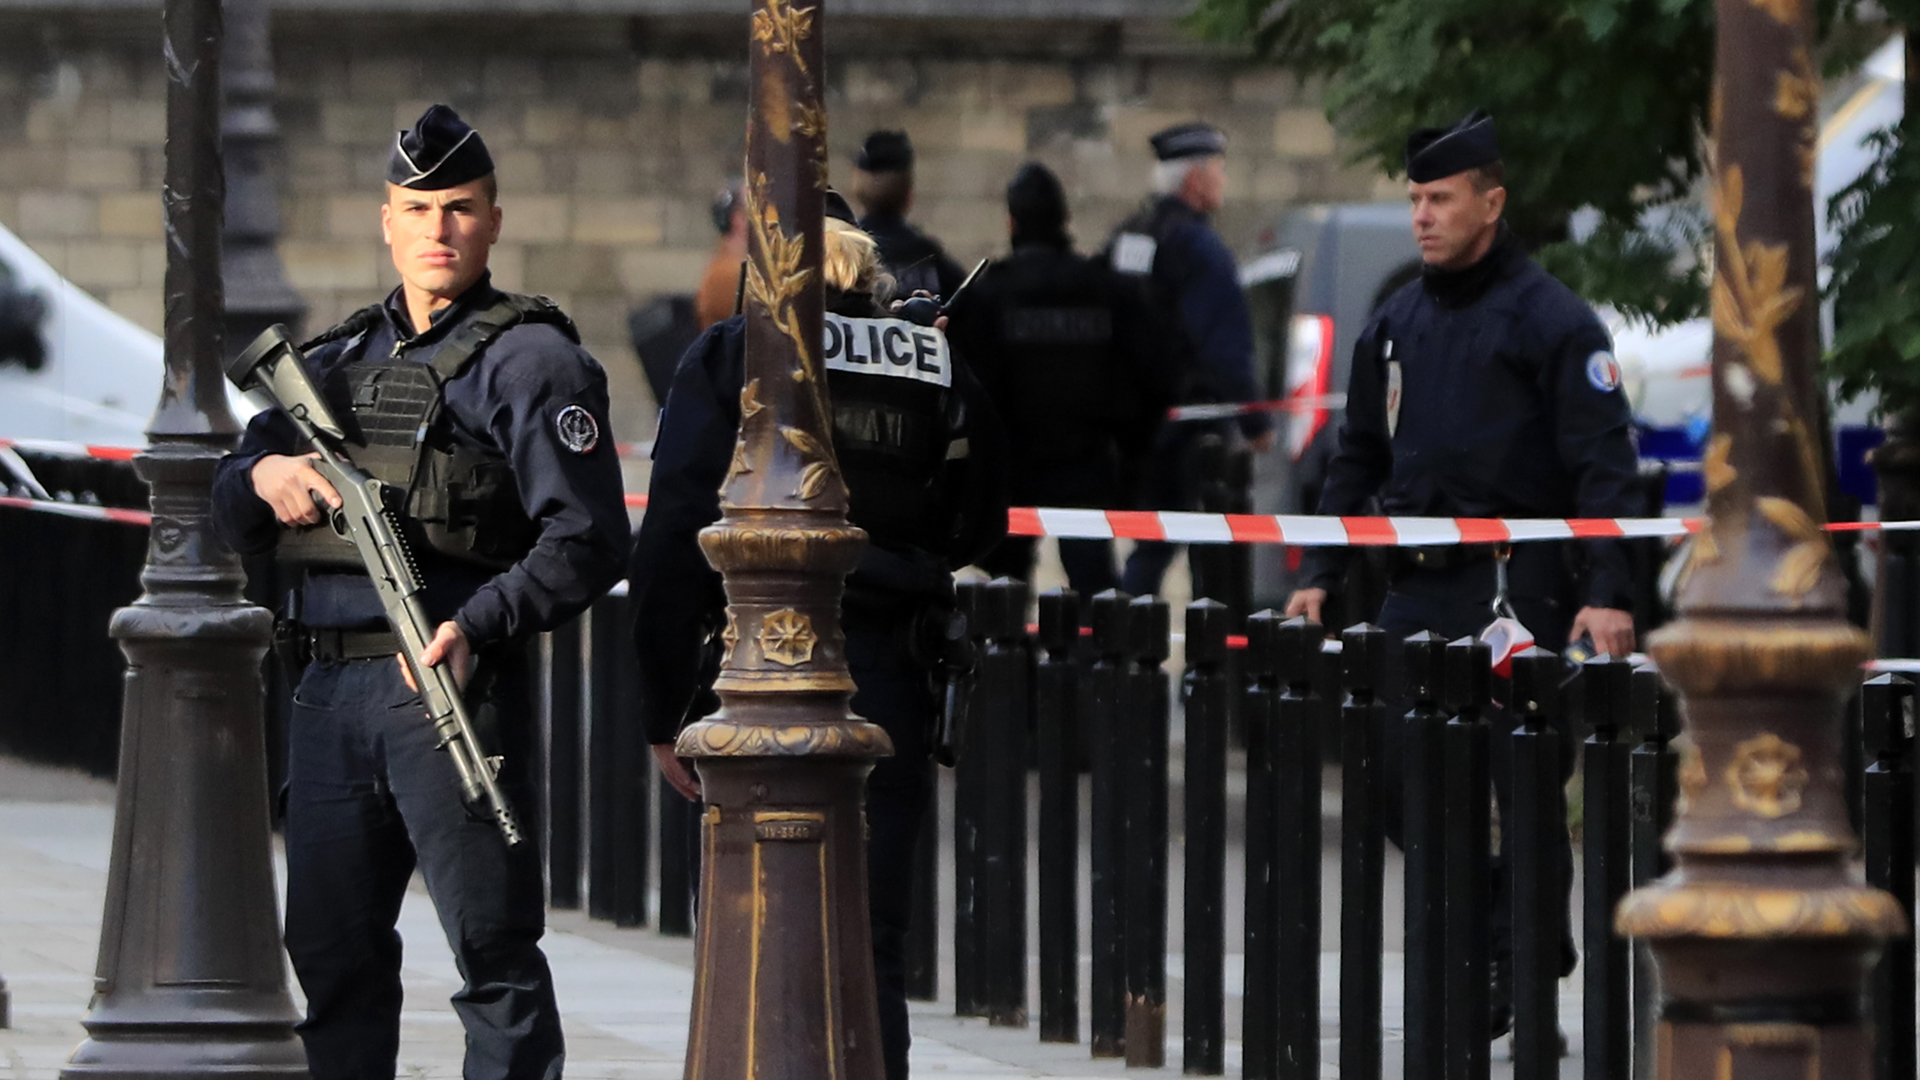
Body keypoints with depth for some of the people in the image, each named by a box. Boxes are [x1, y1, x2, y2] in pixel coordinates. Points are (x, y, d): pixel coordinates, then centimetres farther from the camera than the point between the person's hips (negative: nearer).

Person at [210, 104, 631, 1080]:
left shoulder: (529, 360, -2)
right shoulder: (336, 361, 20)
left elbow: (587, 541, -10)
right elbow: (232, 517, 21)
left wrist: (478, 628, -23)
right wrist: (264, 475, -3)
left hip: (451, 682, -7)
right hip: (330, 693, 7)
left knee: (495, 956, -8)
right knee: (332, 952, 11)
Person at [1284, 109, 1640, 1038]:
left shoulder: (1552, 321, -5)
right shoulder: (1397, 323, 15)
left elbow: (1605, 466, -10)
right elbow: (1358, 457, 23)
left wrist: (1607, 593, -20)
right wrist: (1320, 572, 14)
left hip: (1518, 589, -6)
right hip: (1417, 589, 6)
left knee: (1524, 787, -3)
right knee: (1395, 782, 0)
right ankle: (1494, 930, 16)